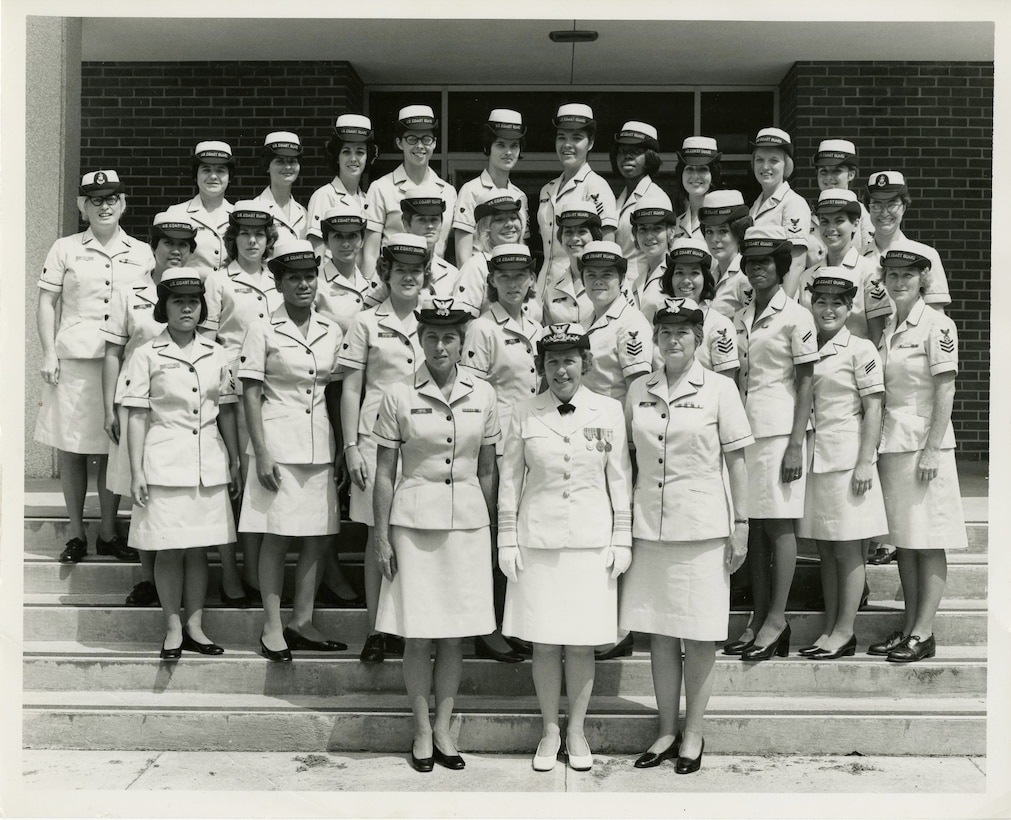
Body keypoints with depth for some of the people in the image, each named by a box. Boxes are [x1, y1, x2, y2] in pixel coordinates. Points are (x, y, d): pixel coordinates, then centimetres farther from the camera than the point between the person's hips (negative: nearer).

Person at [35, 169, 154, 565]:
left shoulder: (141, 253, 9)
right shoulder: (65, 249, 5)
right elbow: (46, 304, 6)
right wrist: (49, 353, -3)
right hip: (74, 358, -1)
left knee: (115, 449, 5)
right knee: (71, 450, 3)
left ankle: (108, 532, 16)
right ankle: (76, 534, 14)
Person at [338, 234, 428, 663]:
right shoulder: (366, 323, 3)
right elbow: (350, 390, 2)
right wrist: (351, 447, -4)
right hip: (378, 437, -2)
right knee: (379, 534, 1)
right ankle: (375, 630, 9)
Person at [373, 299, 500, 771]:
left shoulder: (482, 395, 4)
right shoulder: (399, 395, -3)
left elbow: (487, 470, 10)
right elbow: (384, 472, -1)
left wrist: (489, 529, 9)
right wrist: (382, 536, -4)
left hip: (468, 520, 2)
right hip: (415, 520, -2)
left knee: (455, 635, 8)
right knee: (418, 636, 2)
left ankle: (443, 729, 21)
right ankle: (422, 730, 18)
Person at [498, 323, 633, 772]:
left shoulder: (609, 411, 2)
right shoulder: (524, 414, 2)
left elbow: (620, 480, 5)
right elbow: (509, 481, 6)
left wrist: (622, 540, 2)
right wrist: (507, 541, 3)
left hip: (591, 539, 0)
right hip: (537, 539, 0)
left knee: (581, 644, 5)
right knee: (544, 643, 4)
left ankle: (576, 730, 20)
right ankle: (549, 730, 20)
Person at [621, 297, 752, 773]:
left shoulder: (719, 389, -1)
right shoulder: (638, 391, 8)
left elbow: (736, 462, 0)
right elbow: (630, 457, 13)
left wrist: (741, 525, -3)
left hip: (701, 525, -3)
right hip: (649, 524, 3)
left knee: (698, 635, 3)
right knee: (659, 633, 9)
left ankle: (693, 735, 16)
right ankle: (667, 732, 20)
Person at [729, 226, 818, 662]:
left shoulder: (795, 316, -4)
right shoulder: (740, 318, 14)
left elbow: (805, 384, -7)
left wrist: (796, 444, -12)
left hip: (779, 428, -6)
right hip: (744, 428, 6)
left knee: (779, 524, -3)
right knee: (755, 527, 8)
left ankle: (777, 618, 3)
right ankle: (760, 618, 14)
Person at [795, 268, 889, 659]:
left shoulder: (861, 350, -4)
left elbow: (873, 409, -7)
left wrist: (865, 462, -13)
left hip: (847, 460, -6)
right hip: (814, 460, 6)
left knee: (848, 551, 1)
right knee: (826, 551, 11)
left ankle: (845, 632, 7)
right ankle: (830, 630, 18)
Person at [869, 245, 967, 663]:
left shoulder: (938, 326, -8)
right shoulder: (885, 328, 11)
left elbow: (945, 391, -11)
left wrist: (932, 449, -15)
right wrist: (876, 445, 8)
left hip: (924, 440, -7)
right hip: (891, 441, 7)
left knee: (929, 541, -2)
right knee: (903, 540, 11)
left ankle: (924, 633, 2)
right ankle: (909, 627, 19)